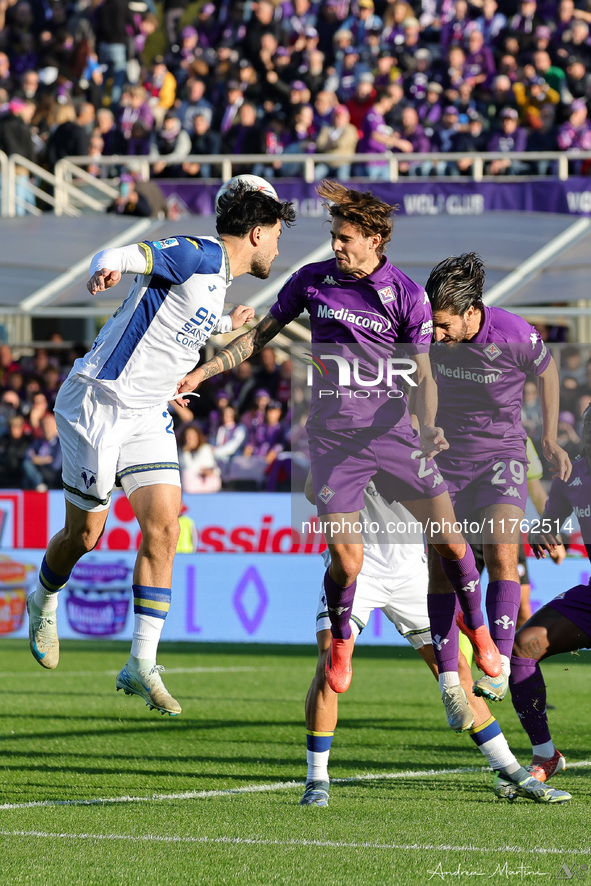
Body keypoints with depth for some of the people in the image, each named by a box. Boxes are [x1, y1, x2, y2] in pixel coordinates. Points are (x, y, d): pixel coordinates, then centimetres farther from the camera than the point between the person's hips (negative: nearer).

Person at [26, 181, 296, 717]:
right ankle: (44, 603, 36)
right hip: (98, 403, -8)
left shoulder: (218, 283, 15)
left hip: (148, 413, 8)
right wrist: (107, 268, -53)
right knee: (84, 535, 4)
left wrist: (226, 327, 40)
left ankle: (141, 664, -7)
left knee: (163, 529, -8)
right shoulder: (199, 255, -13)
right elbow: (123, 255, -31)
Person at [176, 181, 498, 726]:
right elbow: (263, 333, 14)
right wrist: (206, 369, 8)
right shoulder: (313, 281, 0)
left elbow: (422, 375, -2)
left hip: (392, 431, 0)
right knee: (346, 555, -11)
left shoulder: (407, 295, -4)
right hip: (334, 436, 0)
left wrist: (427, 427, -20)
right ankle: (341, 639, 19)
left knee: (447, 535, -4)